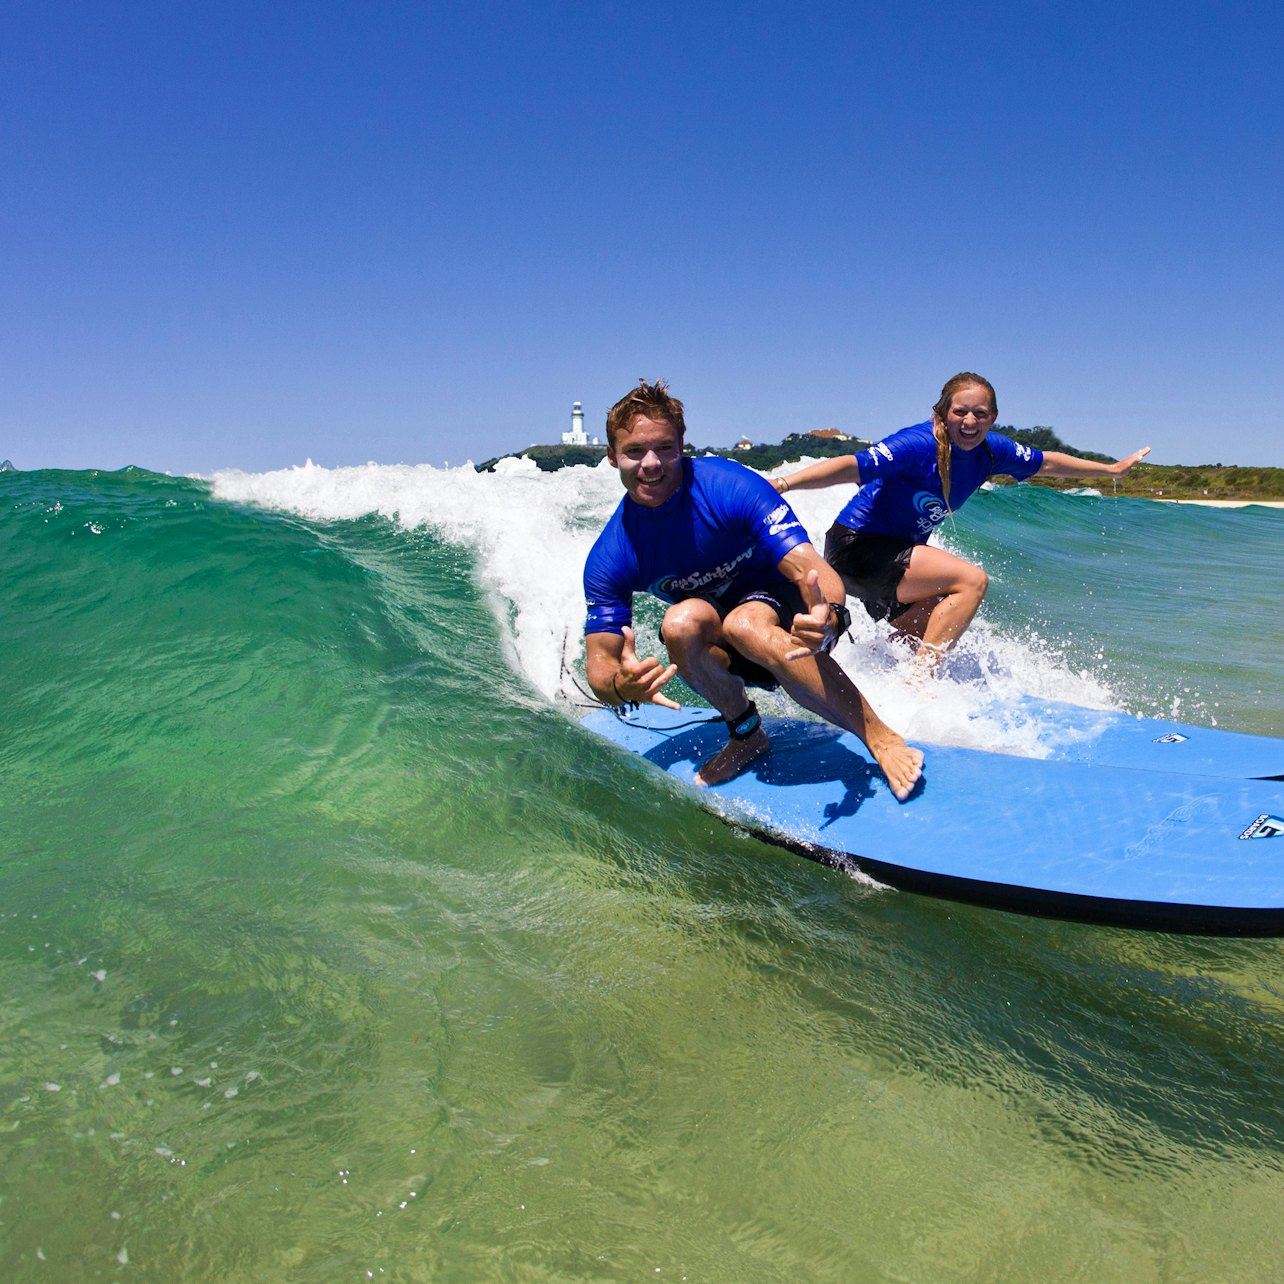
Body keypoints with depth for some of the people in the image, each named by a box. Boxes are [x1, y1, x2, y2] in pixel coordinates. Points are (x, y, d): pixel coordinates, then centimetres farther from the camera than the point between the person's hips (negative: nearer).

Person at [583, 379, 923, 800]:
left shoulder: (731, 487, -23)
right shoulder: (609, 560, -14)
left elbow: (809, 567, -30)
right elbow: (600, 664, -14)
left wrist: (829, 614, -54)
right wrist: (622, 687, -40)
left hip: (782, 606, -3)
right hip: (720, 655, 3)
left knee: (743, 624, -38)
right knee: (682, 621, -33)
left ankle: (880, 736, -29)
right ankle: (746, 735, -8)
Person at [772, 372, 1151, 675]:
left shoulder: (990, 450, -2)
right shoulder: (920, 445, -25)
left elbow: (1047, 462, 14)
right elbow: (853, 466, -37)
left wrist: (1113, 469, 24)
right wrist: (783, 483, -50)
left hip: (898, 550, 9)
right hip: (856, 545, -9)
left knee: (933, 639, 14)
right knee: (972, 580, -19)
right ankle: (917, 683, -19)